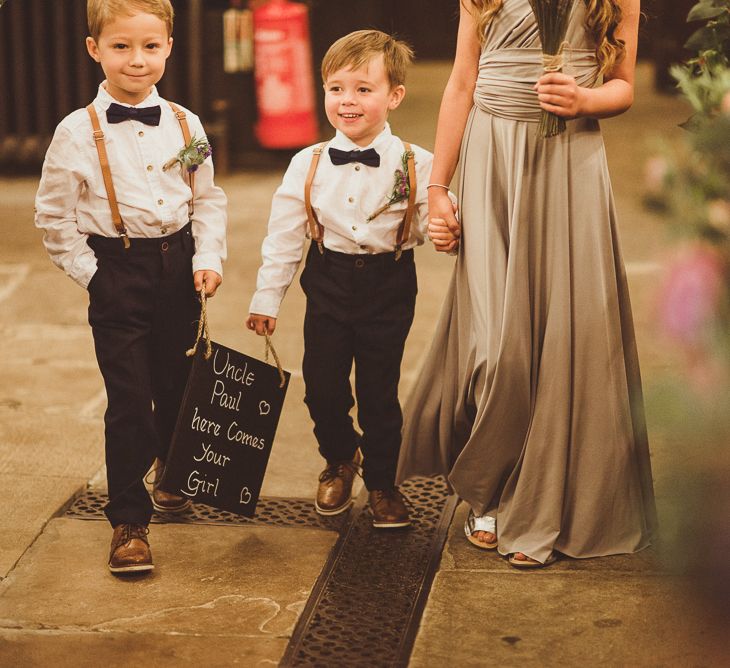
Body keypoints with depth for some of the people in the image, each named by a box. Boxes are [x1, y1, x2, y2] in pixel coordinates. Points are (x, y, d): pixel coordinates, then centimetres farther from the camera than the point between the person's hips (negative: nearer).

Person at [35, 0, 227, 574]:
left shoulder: (184, 125, 2)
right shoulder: (78, 133, -9)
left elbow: (208, 198, 11)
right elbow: (54, 215, -2)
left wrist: (208, 256, -1)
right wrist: (90, 272, -6)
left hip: (178, 264, 4)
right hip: (118, 274, -4)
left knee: (179, 385, 17)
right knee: (130, 401, -4)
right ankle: (129, 521, 6)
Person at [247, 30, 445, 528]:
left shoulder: (415, 165, -8)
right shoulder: (308, 165, -2)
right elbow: (283, 235, 3)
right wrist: (267, 298, 4)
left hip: (389, 286, -2)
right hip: (329, 284, 2)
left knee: (380, 393, 5)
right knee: (322, 388, 6)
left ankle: (382, 483, 27)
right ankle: (340, 459, 37)